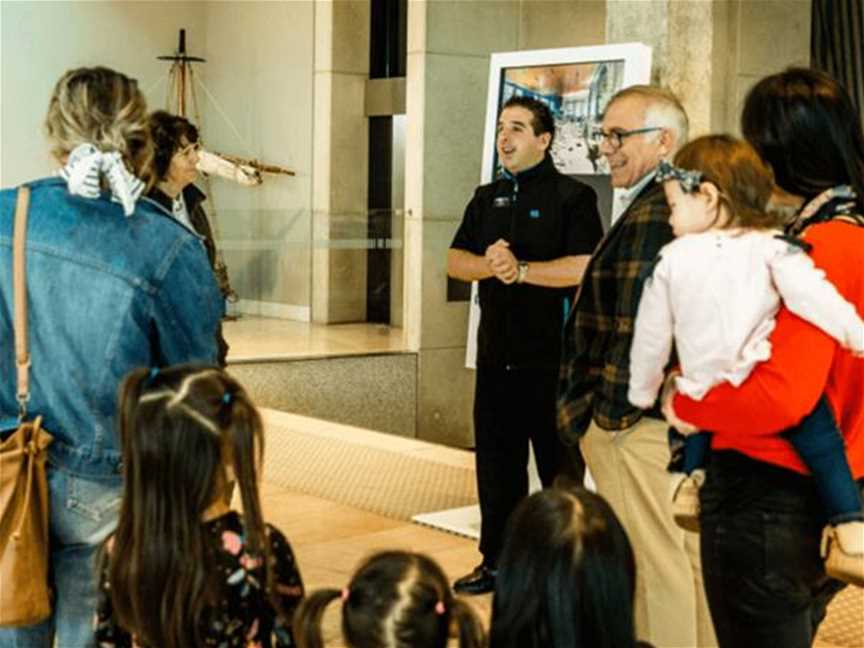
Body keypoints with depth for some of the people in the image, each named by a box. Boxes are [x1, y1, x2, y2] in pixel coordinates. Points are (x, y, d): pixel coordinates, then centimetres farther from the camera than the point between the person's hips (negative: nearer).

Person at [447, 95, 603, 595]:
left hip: (552, 358, -6)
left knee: (559, 465, 3)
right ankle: (496, 562, 23)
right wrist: (489, 264, -13)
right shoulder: (488, 198, 15)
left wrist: (520, 269, -19)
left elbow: (583, 267, -17)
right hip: (497, 355, 6)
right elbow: (456, 261, 7)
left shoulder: (573, 197, -5)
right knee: (496, 463, 12)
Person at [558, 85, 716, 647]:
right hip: (683, 413, 10)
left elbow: (638, 327, -21)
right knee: (691, 554, 16)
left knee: (654, 561, -2)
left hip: (638, 423, -10)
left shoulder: (653, 212, -17)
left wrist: (608, 410, -14)